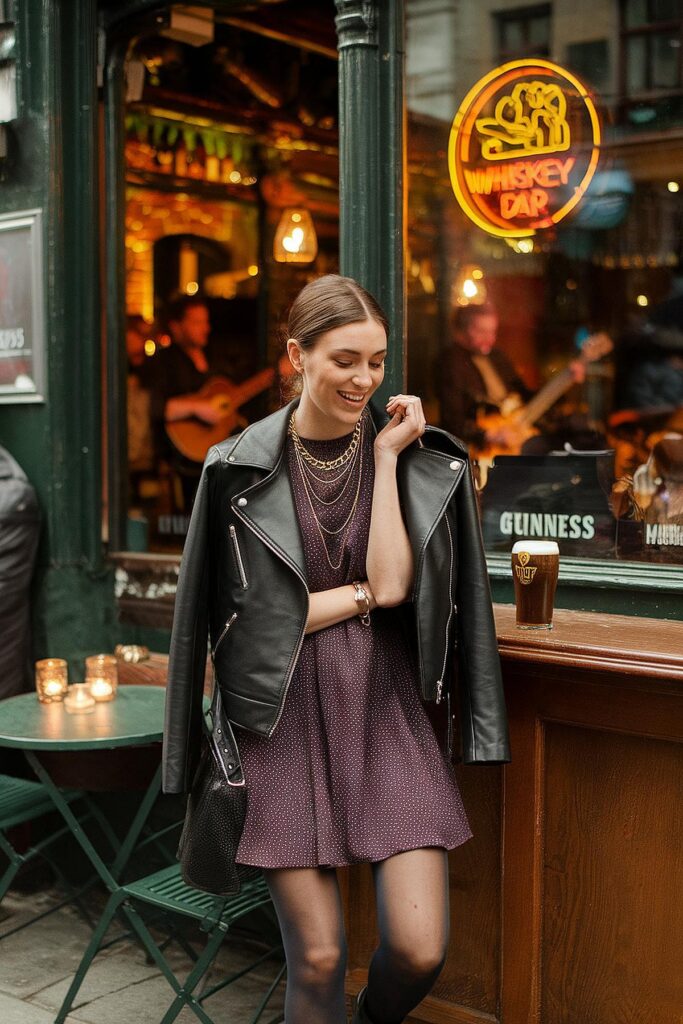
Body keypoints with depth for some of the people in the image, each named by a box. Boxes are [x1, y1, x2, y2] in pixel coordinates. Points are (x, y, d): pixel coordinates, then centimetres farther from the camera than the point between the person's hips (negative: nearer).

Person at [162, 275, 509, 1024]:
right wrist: (362, 594, -6)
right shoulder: (241, 468, -3)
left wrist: (387, 456, -10)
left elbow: (394, 583, -12)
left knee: (419, 948, -2)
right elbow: (251, 614, -4)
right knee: (317, 958, 3)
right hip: (285, 720, -1)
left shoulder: (419, 457, 1)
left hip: (384, 712, 1)